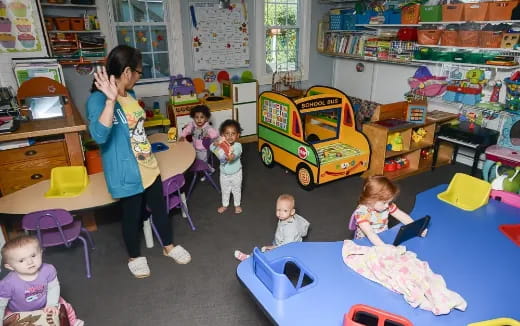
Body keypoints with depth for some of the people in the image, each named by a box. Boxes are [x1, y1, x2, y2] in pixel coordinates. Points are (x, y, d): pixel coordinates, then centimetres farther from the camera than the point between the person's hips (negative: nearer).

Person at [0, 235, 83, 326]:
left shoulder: (48, 270, -24)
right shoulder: (7, 284, -29)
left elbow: (53, 288, -11)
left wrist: (52, 304, -19)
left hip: (44, 307, 1)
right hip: (20, 314, -1)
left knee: (66, 308, 5)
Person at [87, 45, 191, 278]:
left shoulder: (130, 94, 5)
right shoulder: (98, 99, -20)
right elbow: (99, 137, -35)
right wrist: (110, 100, -42)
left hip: (148, 166, 8)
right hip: (126, 173, -7)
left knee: (160, 208, 19)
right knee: (132, 215, 12)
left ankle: (169, 246, 40)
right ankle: (135, 257, 37)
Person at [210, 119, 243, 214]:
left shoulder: (238, 146, -25)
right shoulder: (221, 144, -16)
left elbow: (236, 154, -43)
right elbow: (211, 148, -26)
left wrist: (232, 156, -66)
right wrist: (215, 144, -48)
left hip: (236, 173, -2)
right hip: (224, 173, 2)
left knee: (236, 190, 20)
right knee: (225, 190, 23)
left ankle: (237, 205, 44)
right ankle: (225, 205, 45)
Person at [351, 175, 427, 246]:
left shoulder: (388, 205, -5)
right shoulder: (361, 212, -25)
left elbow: (402, 216, 2)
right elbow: (369, 233, -36)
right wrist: (384, 247, -49)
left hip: (384, 239, 5)